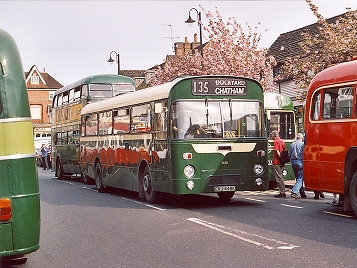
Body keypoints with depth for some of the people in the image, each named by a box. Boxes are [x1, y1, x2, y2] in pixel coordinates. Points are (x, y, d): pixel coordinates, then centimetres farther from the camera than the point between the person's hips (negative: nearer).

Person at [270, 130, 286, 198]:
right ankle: (283, 192, 16)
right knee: (280, 177, 15)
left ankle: (282, 193, -3)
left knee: (279, 178, -4)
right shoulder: (282, 141, 14)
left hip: (276, 162, -8)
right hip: (281, 162, 9)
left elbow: (277, 152, -20)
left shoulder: (276, 141, -11)